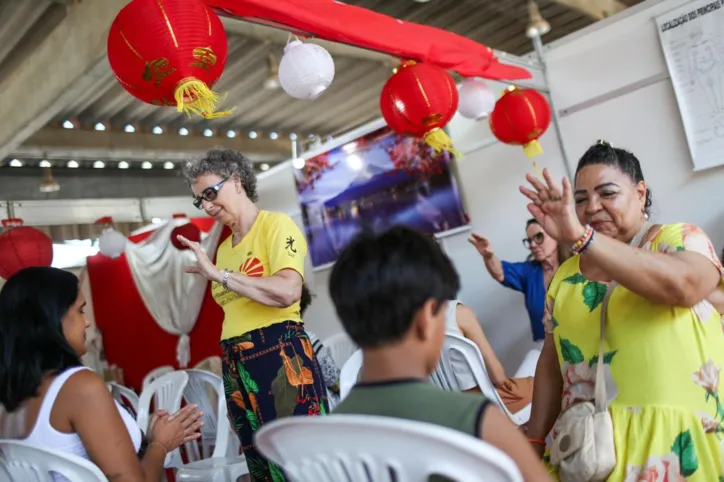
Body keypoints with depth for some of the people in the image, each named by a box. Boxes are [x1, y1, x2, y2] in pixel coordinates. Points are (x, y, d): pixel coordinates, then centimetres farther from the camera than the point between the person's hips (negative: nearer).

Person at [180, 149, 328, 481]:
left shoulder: (276, 224, -3)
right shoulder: (223, 247, 16)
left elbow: (288, 291, -20)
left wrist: (218, 274, -15)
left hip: (281, 356, -7)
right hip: (235, 365, 7)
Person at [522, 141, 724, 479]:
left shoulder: (679, 238, -2)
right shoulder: (566, 276, 8)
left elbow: (685, 286, -26)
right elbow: (551, 363, 10)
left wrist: (580, 237, -33)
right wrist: (535, 442, 4)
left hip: (685, 441, -3)